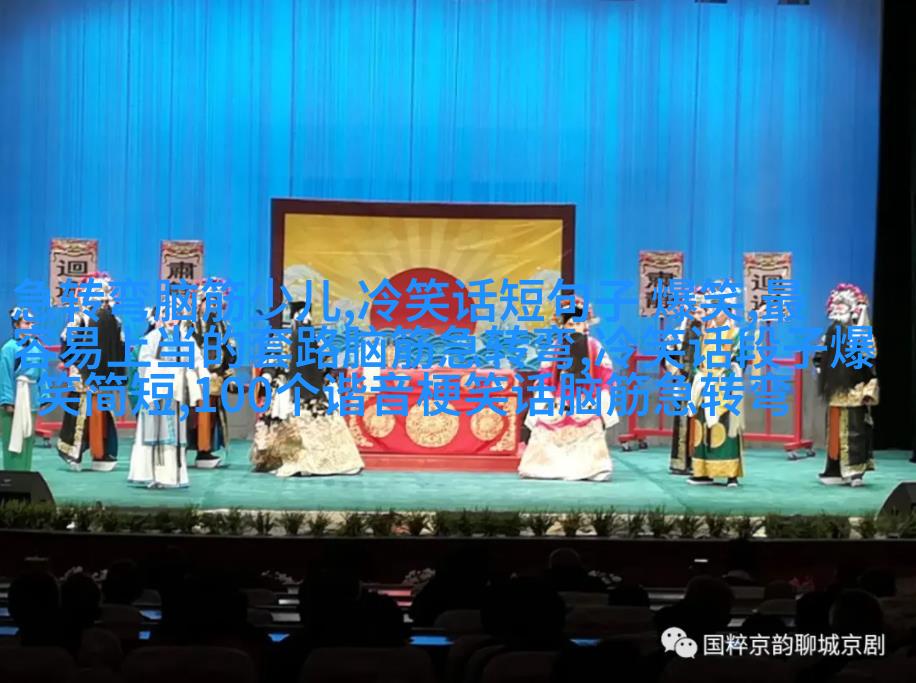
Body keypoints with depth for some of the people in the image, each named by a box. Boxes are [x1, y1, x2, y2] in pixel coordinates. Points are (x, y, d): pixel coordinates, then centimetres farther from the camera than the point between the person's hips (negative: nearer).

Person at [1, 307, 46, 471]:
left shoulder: (36, 346, 7)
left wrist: (42, 396, 8)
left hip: (31, 396, 6)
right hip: (15, 395, -6)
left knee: (28, 437, 12)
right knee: (13, 438, -3)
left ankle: (25, 473, 21)